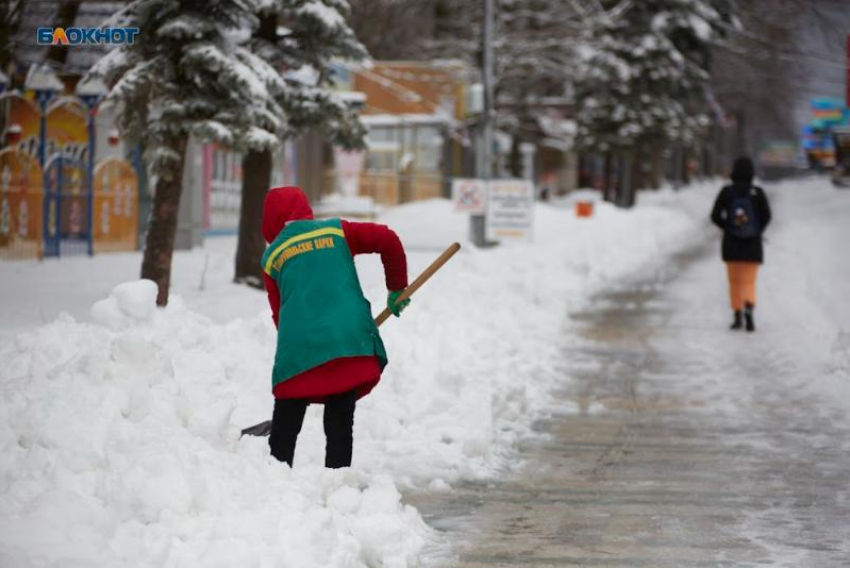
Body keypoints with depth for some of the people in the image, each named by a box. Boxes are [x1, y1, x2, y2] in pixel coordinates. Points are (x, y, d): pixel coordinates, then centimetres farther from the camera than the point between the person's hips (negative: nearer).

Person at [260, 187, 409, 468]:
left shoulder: (271, 256, 14)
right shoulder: (335, 231, 12)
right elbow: (387, 240, 6)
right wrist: (397, 288, 16)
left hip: (298, 349, 0)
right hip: (351, 341, 0)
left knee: (283, 433, 9)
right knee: (340, 429, 5)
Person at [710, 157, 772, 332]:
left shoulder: (727, 192, -5)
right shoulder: (757, 192, -7)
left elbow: (715, 216, -8)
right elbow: (766, 215, -11)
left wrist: (728, 229, 9)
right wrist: (757, 231, 6)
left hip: (731, 244, 1)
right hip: (752, 245, -1)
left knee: (735, 281, 17)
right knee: (749, 283, 1)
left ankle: (738, 317, 20)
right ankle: (749, 308, -27)